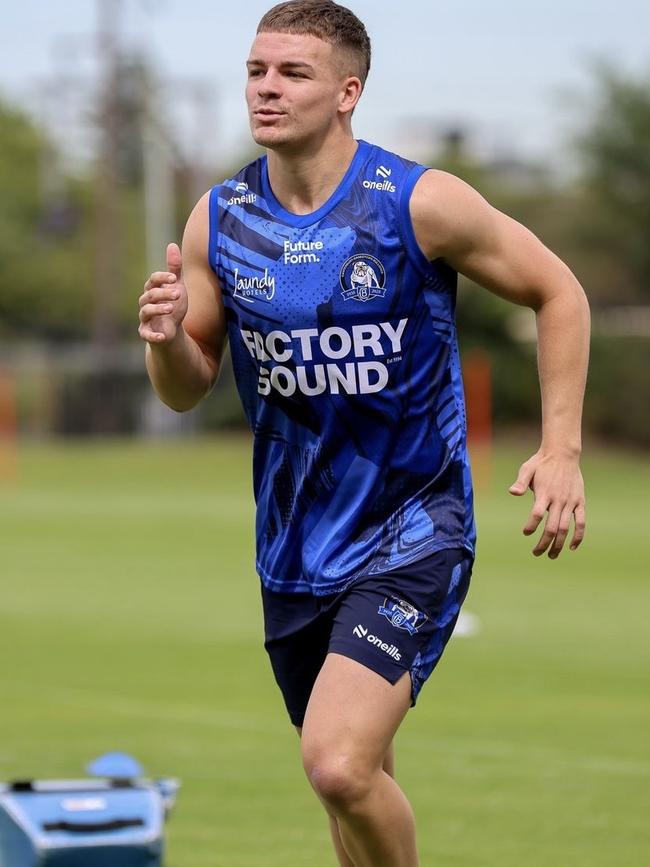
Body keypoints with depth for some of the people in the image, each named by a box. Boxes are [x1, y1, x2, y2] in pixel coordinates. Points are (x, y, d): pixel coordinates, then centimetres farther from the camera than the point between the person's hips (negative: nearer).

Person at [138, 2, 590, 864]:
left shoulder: (422, 203, -12)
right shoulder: (218, 221, -1)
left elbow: (557, 292, 1)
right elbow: (189, 390, 7)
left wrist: (561, 449, -6)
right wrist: (167, 340, -16)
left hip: (412, 535, -5)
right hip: (295, 549, 5)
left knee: (340, 765, -22)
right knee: (347, 777, 14)